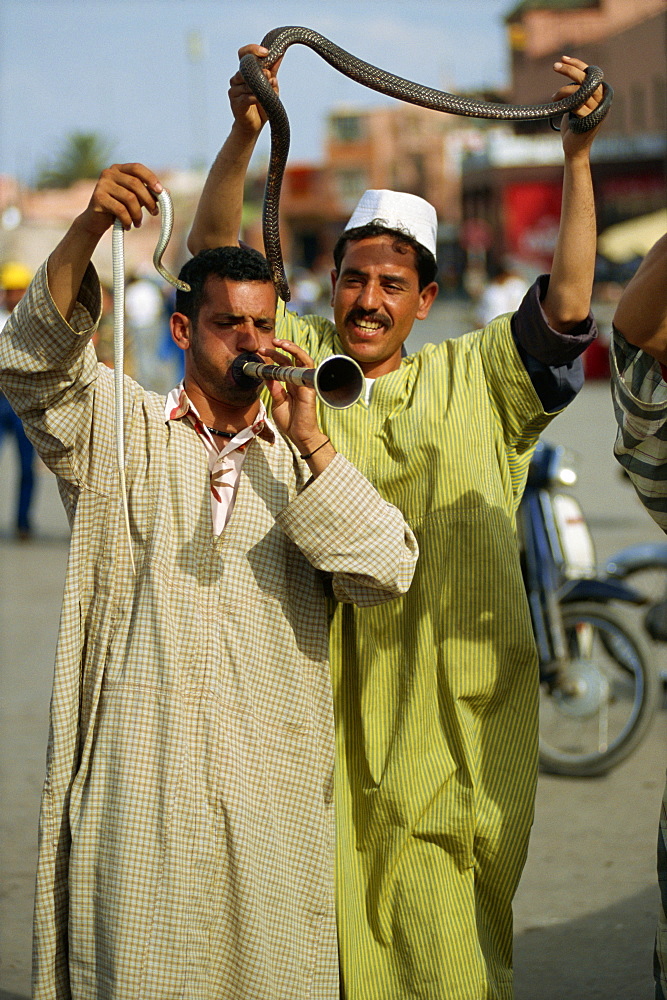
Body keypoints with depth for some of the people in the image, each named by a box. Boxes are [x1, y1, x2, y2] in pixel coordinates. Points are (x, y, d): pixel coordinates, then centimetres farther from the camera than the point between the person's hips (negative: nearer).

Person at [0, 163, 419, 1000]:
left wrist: (306, 440, -7)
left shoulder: (302, 461, 14)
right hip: (141, 788, -2)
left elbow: (385, 571, 0)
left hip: (276, 794, 2)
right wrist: (89, 227, -24)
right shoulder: (119, 434, 9)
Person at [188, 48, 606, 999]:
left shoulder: (472, 380, 10)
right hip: (318, 698, 0)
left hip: (443, 702, 0)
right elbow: (213, 256, 2)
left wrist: (577, 158, -7)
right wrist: (245, 133, -13)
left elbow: (567, 305, 1)